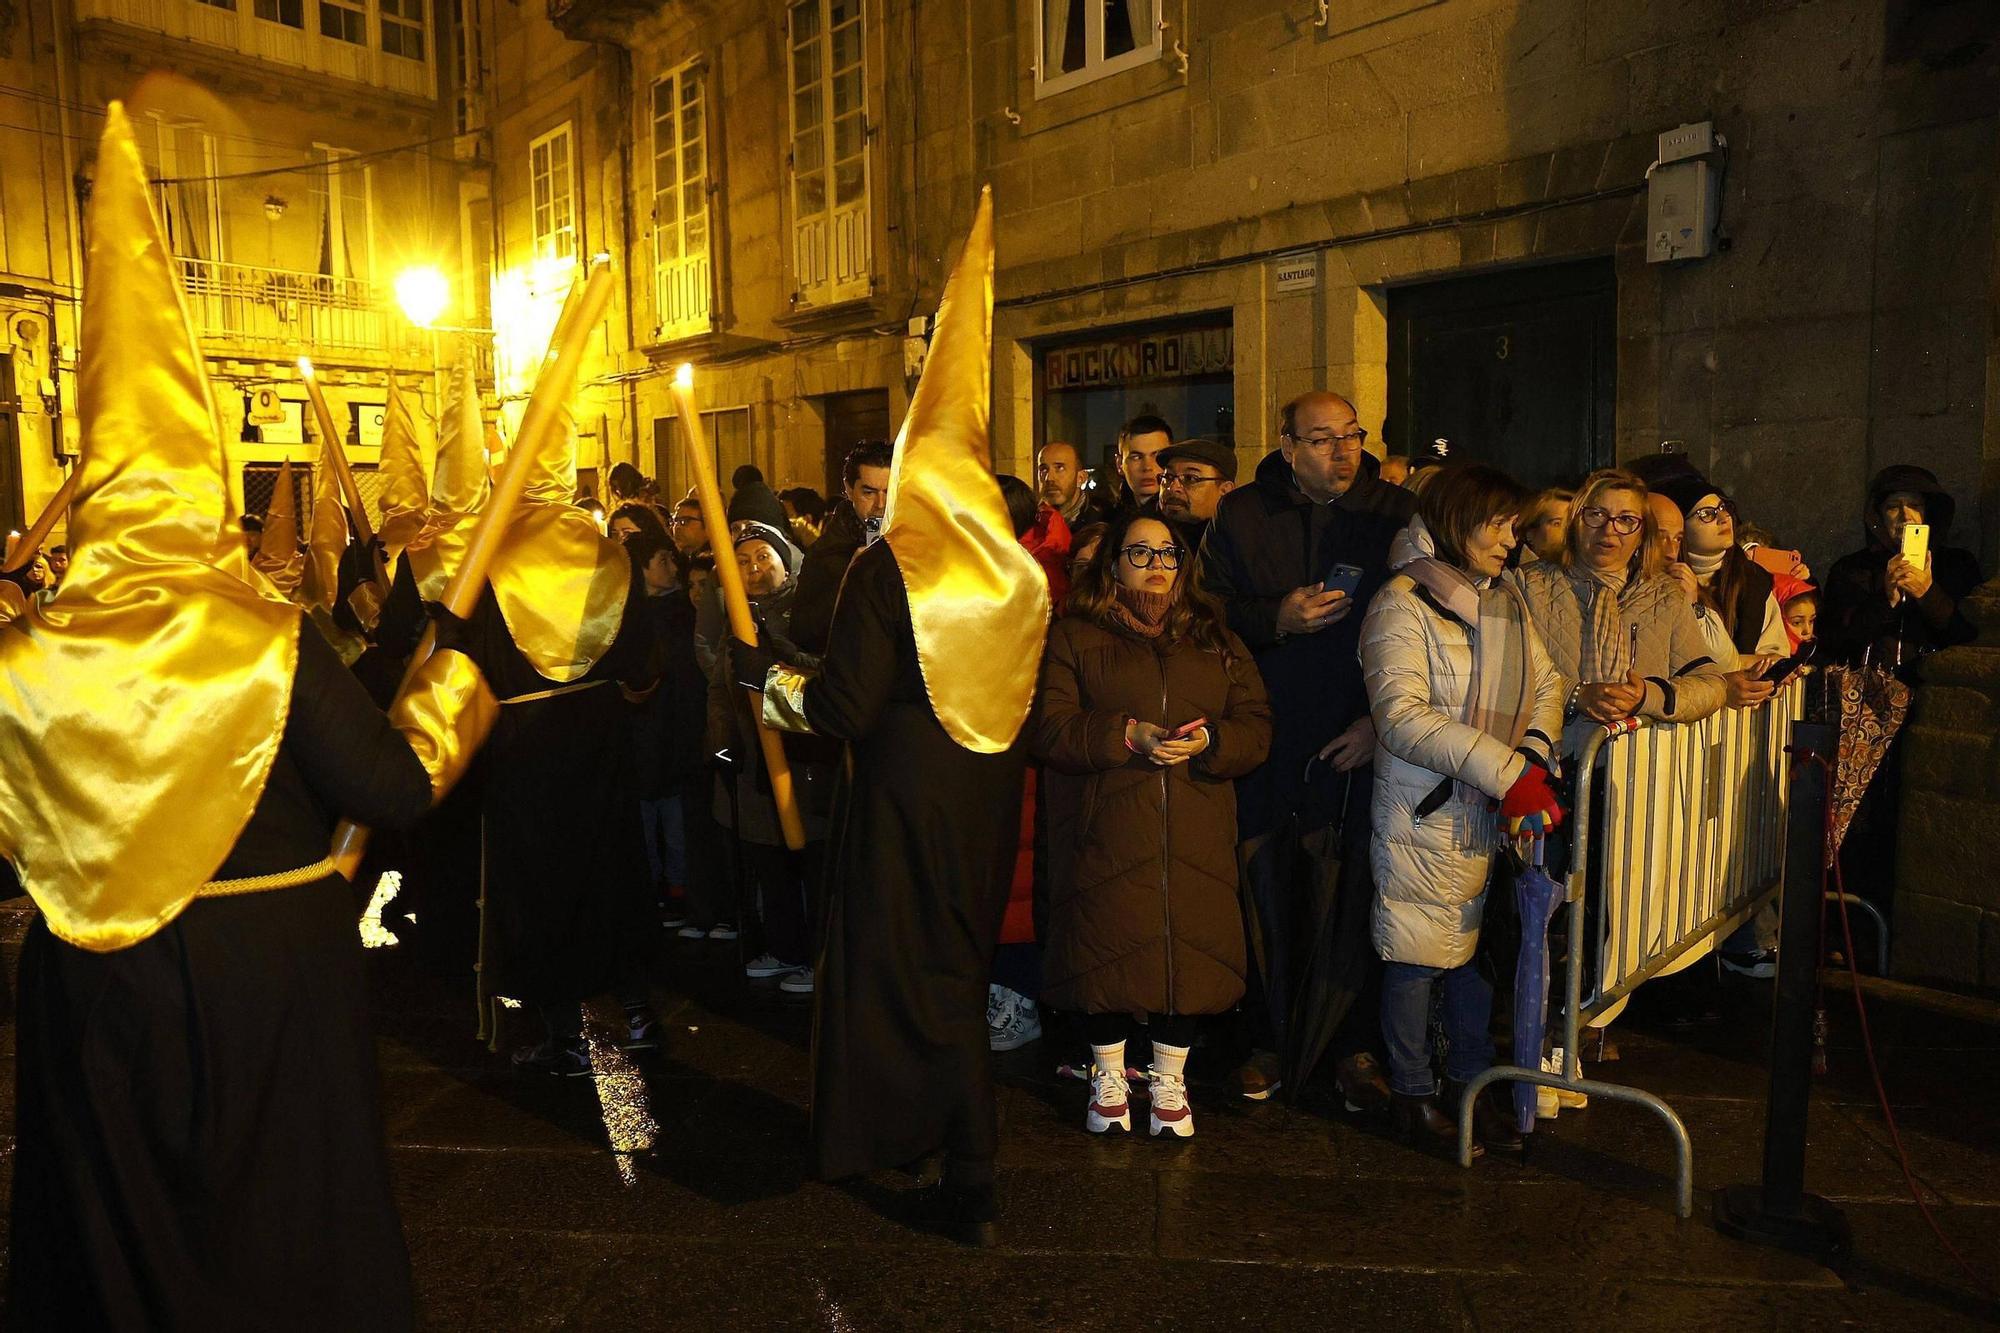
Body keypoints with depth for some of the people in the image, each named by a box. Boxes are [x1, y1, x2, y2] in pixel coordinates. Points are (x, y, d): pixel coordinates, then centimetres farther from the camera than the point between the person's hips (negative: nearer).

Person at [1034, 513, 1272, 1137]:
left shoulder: (1216, 640, 16)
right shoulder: (1074, 636, 6)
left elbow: (1256, 726, 8)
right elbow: (1048, 729, -5)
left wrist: (1208, 742, -12)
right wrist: (1127, 736, -17)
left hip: (1196, 839, 3)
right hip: (1106, 835, -2)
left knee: (1188, 953, 3)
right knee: (1107, 951, 1)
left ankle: (1169, 1081, 23)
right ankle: (1109, 1080, 23)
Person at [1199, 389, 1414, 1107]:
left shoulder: (1398, 513, 4)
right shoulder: (1241, 515, 6)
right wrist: (1277, 619, -11)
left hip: (1363, 742, 0)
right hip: (1269, 742, 1)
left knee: (1361, 898, 4)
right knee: (1264, 891, 6)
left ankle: (1357, 1045, 20)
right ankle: (1268, 1039, 21)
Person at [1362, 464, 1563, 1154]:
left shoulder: (1508, 602, 11)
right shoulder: (1402, 602, -12)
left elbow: (1546, 685, 11)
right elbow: (1401, 716, -22)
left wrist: (1535, 755, -10)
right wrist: (1508, 772, -25)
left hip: (1494, 815, 7)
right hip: (1424, 816, -7)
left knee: (1478, 949, 15)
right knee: (1417, 956, 4)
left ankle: (1469, 1083, 31)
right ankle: (1413, 1093, 22)